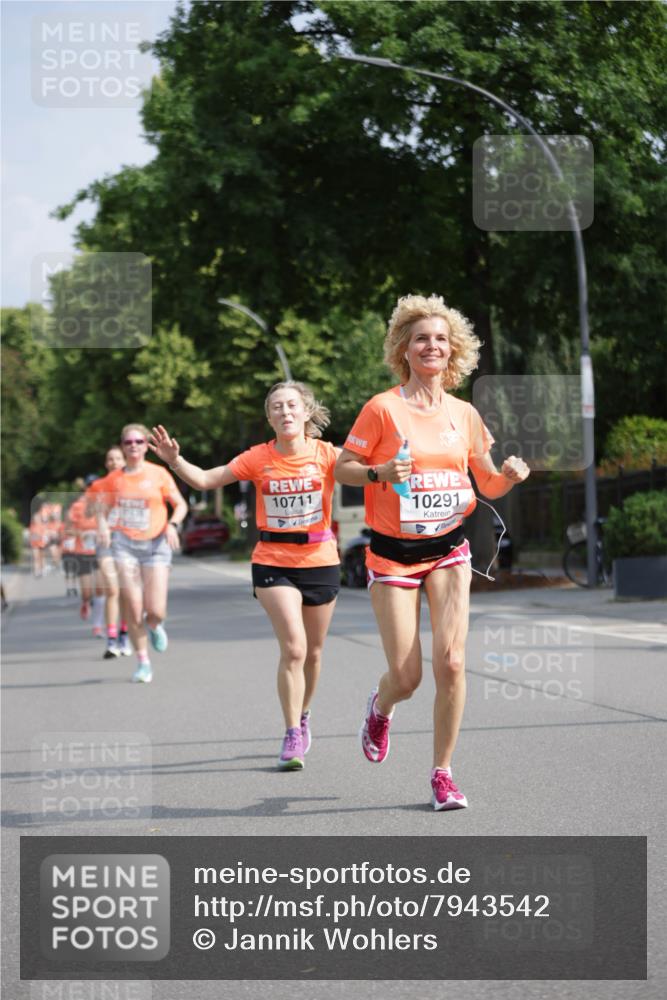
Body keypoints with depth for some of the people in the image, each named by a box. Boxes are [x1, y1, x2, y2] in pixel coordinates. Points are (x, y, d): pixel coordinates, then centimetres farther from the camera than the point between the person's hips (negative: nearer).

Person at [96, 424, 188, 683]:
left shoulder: (159, 474, 1)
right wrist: (102, 527, -10)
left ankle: (154, 626, 31)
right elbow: (103, 510, 12)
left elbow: (180, 505, 5)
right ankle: (143, 663, 7)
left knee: (156, 611, -8)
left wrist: (172, 524, -14)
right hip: (125, 544, 1)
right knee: (134, 609, -8)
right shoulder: (114, 478, 6)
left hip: (156, 544, -1)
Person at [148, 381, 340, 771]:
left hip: (320, 562, 1)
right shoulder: (259, 458, -3)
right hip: (273, 563, -1)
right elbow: (206, 480, -3)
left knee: (313, 651, 14)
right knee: (293, 648, -15)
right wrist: (174, 460, -19)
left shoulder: (325, 454, -5)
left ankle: (303, 715, 40)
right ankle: (292, 737, -6)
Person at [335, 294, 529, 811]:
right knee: (406, 677, -5)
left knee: (451, 661, -12)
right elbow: (342, 467, -2)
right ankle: (381, 708, 34)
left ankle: (443, 773, 5)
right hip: (394, 554, -2)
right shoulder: (382, 408, -7)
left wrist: (510, 475, -9)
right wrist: (380, 472, -21)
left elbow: (489, 485, 13)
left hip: (449, 550, 3)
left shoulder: (465, 414, 5)